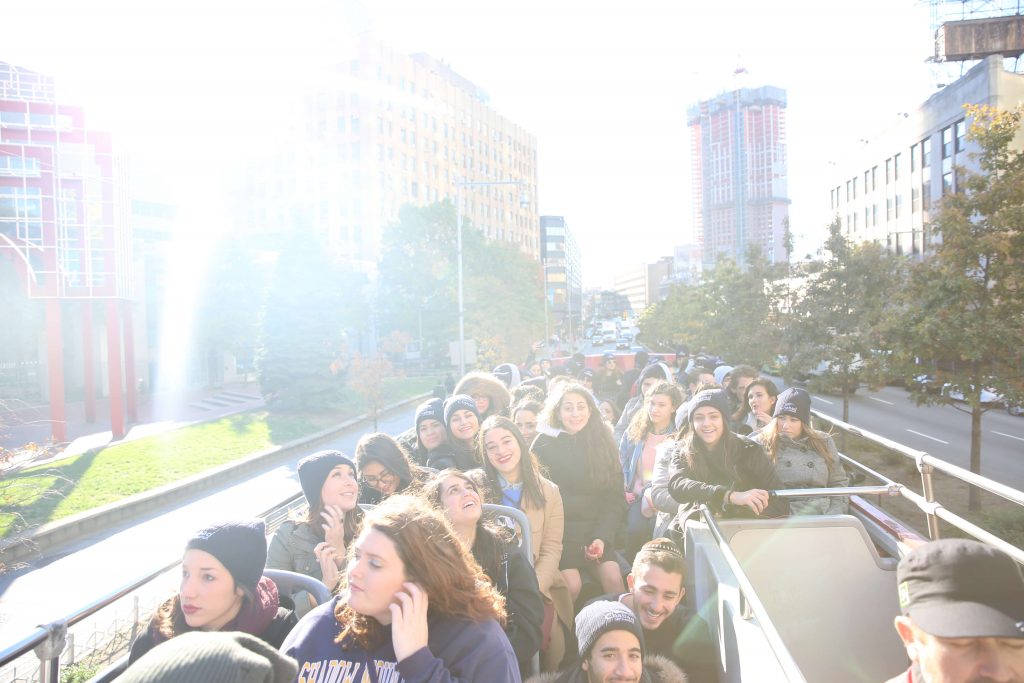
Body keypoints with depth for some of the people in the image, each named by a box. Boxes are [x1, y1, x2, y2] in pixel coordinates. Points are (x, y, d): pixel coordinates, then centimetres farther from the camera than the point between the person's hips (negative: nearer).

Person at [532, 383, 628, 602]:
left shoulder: (604, 442, 7)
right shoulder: (545, 442, -1)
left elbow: (615, 497, 4)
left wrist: (603, 537, -8)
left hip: (597, 529, 3)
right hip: (561, 530, -2)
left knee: (613, 578, -18)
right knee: (572, 585, -21)